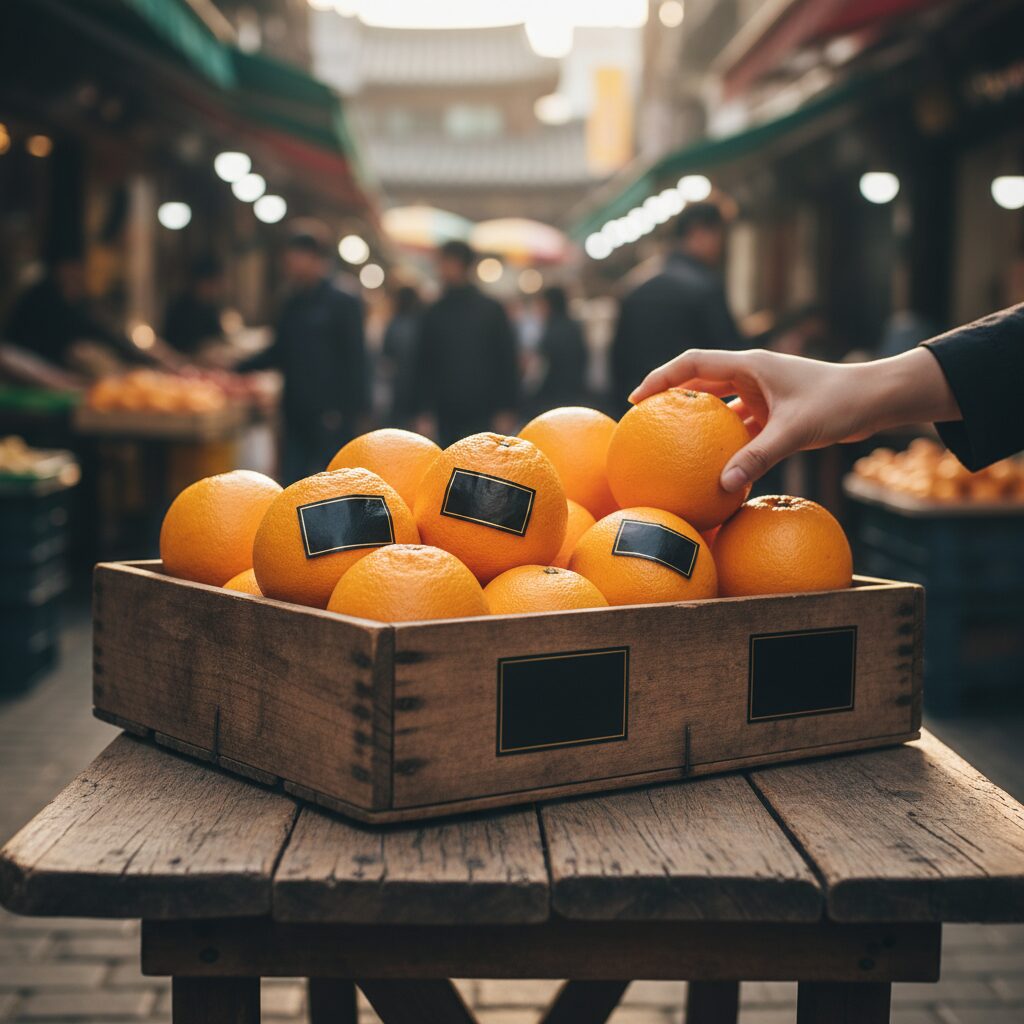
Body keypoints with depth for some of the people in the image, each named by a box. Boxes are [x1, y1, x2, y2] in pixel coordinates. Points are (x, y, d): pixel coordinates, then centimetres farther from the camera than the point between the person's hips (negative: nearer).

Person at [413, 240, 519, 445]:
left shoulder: (491, 310, 2)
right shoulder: (434, 314, 10)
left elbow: (507, 364, 1)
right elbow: (424, 367, 12)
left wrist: (506, 412, -6)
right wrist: (423, 413, 4)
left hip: (484, 417, -3)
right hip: (447, 418, 3)